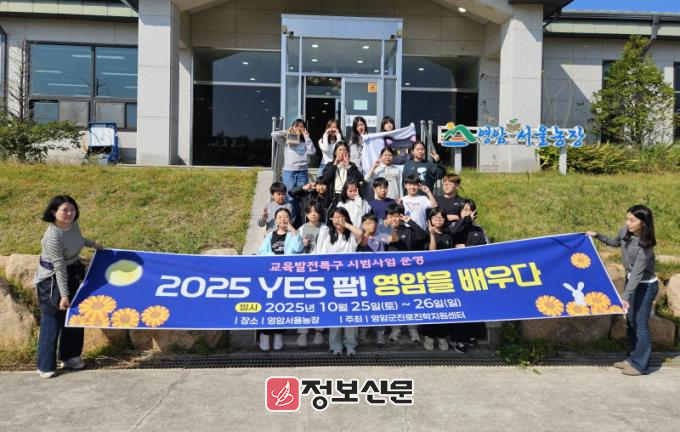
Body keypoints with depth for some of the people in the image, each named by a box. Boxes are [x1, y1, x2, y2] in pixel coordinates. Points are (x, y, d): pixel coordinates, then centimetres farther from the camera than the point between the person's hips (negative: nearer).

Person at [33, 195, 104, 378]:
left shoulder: (73, 223, -6)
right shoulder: (52, 237, -28)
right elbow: (60, 268, -27)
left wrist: (92, 243, 32)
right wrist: (64, 295, -23)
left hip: (73, 273, 8)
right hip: (52, 280, -8)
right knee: (52, 321, 0)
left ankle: (69, 356, 29)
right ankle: (45, 366, 14)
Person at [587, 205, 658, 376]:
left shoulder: (645, 245, -28)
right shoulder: (624, 232, -9)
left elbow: (637, 271, -33)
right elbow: (615, 243, 17)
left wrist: (626, 296, -37)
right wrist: (597, 235, 5)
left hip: (645, 285, -7)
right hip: (631, 280, 7)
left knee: (640, 324, 0)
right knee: (630, 321, 14)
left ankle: (641, 365, 12)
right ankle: (632, 358, 28)